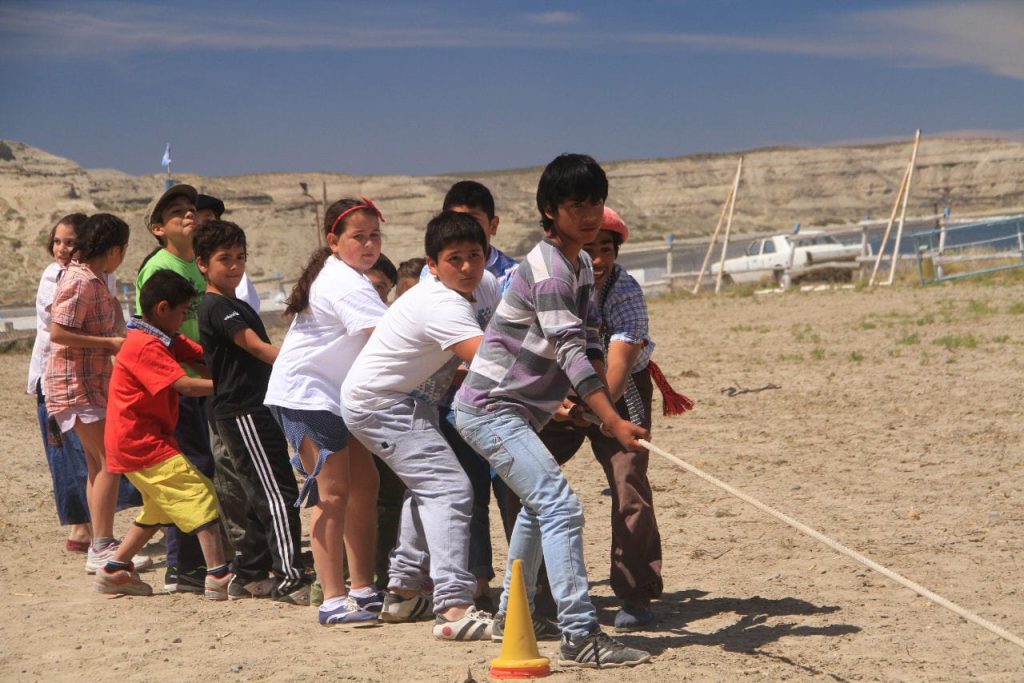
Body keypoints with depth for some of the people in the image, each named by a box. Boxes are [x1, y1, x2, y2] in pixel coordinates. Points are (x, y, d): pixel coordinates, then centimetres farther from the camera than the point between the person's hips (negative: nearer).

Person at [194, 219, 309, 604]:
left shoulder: (236, 305, 21)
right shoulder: (216, 306, -10)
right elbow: (256, 346, -21)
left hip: (256, 410, 10)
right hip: (242, 412, -10)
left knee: (263, 498, 13)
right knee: (279, 494, -14)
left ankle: (249, 576, 19)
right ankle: (290, 580, -17)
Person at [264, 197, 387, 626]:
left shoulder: (346, 277, 13)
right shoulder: (344, 283, -20)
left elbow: (375, 339, 11)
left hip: (339, 395, 10)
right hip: (306, 394, -10)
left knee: (364, 484, 8)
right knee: (334, 491, -13)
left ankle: (363, 589, 13)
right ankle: (333, 600, -13)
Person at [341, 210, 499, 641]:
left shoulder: (485, 285, 0)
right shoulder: (442, 306, -29)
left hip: (410, 399, 11)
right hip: (378, 403, -11)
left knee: (427, 489, 25)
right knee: (450, 489, -20)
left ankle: (404, 593, 35)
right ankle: (454, 609, -29)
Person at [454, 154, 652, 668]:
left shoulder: (582, 265, 10)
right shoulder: (548, 271, -21)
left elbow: (589, 342, 7)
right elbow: (571, 353, -28)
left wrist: (604, 404, -9)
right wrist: (613, 422, -34)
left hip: (519, 411, 11)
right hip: (491, 409, -11)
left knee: (538, 505, 27)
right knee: (561, 507, -20)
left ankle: (511, 616, 42)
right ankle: (580, 636, -25)